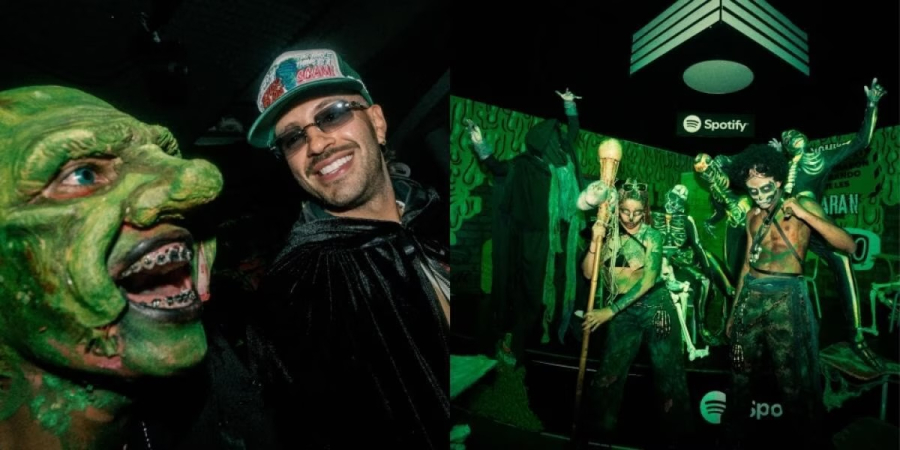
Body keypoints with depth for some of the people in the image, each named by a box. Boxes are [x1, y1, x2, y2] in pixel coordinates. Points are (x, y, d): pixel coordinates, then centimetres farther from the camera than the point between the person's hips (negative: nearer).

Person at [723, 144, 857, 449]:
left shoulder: (802, 205, 0)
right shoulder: (753, 216, 14)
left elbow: (848, 246, -11)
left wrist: (803, 214, -20)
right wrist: (734, 311, 18)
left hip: (785, 296, -5)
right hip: (750, 295, 5)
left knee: (790, 381, -3)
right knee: (740, 373, 12)